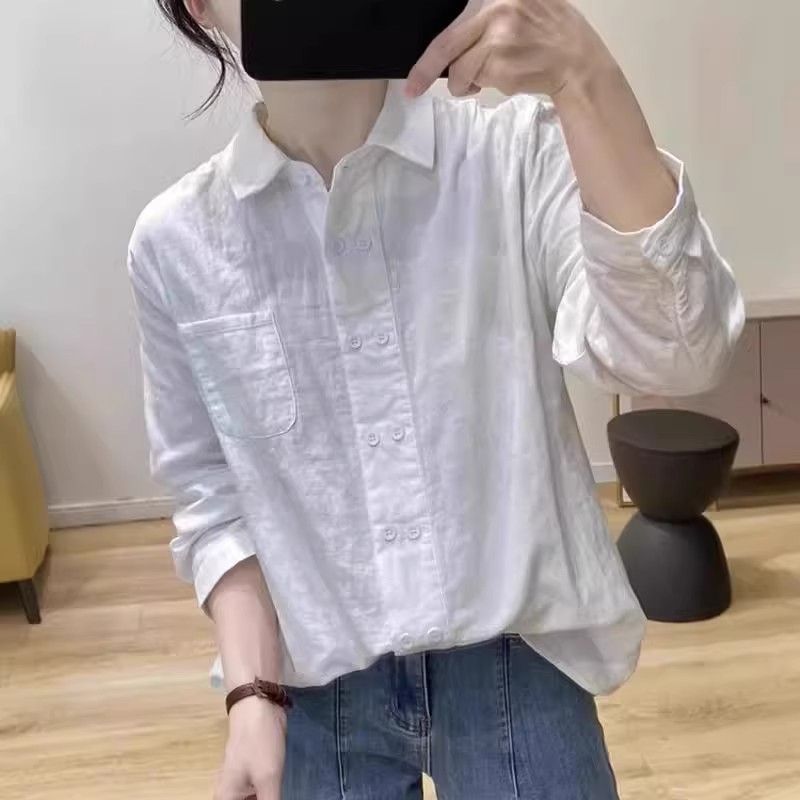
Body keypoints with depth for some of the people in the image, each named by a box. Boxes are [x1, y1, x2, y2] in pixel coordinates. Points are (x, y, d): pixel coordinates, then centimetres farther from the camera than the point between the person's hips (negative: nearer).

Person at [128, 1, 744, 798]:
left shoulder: (516, 151, -11)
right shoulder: (174, 242, -5)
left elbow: (671, 352, -24)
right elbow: (215, 497, 1)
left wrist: (582, 76, -33)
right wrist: (253, 694, -8)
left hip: (514, 662, -1)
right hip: (317, 688, 2)